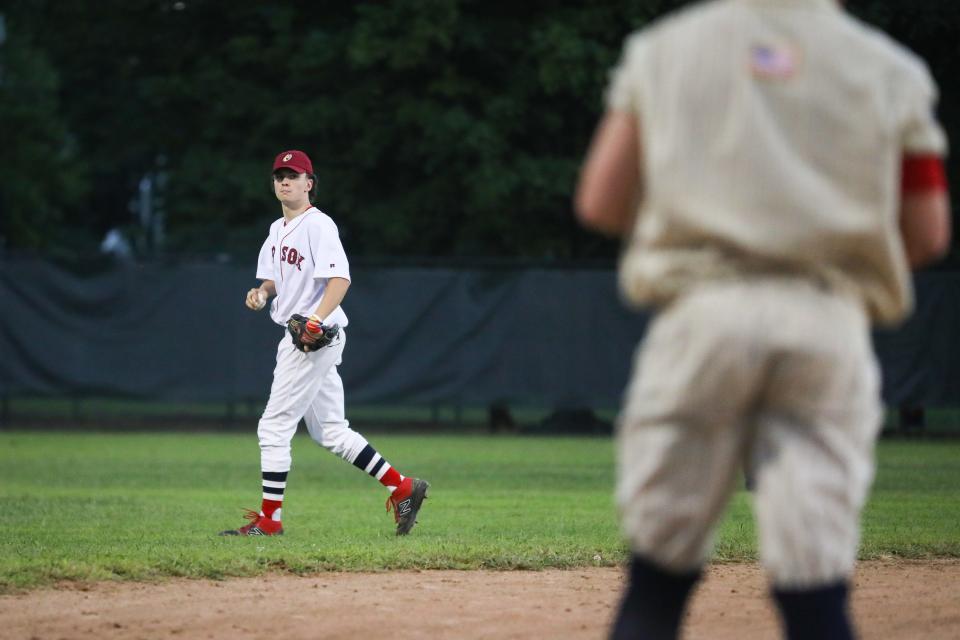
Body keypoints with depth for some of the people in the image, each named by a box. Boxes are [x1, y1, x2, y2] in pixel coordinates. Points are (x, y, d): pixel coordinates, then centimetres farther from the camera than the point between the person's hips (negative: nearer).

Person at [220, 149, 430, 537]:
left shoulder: (318, 225, -12)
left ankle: (269, 519, -2)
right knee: (330, 432, 11)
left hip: (315, 337, -10)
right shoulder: (278, 229, 16)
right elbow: (274, 278, 26)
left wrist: (317, 319, -35)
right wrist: (262, 292, 2)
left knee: (274, 427, -8)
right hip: (298, 335, 10)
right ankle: (402, 488, 15)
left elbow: (340, 278, -23)